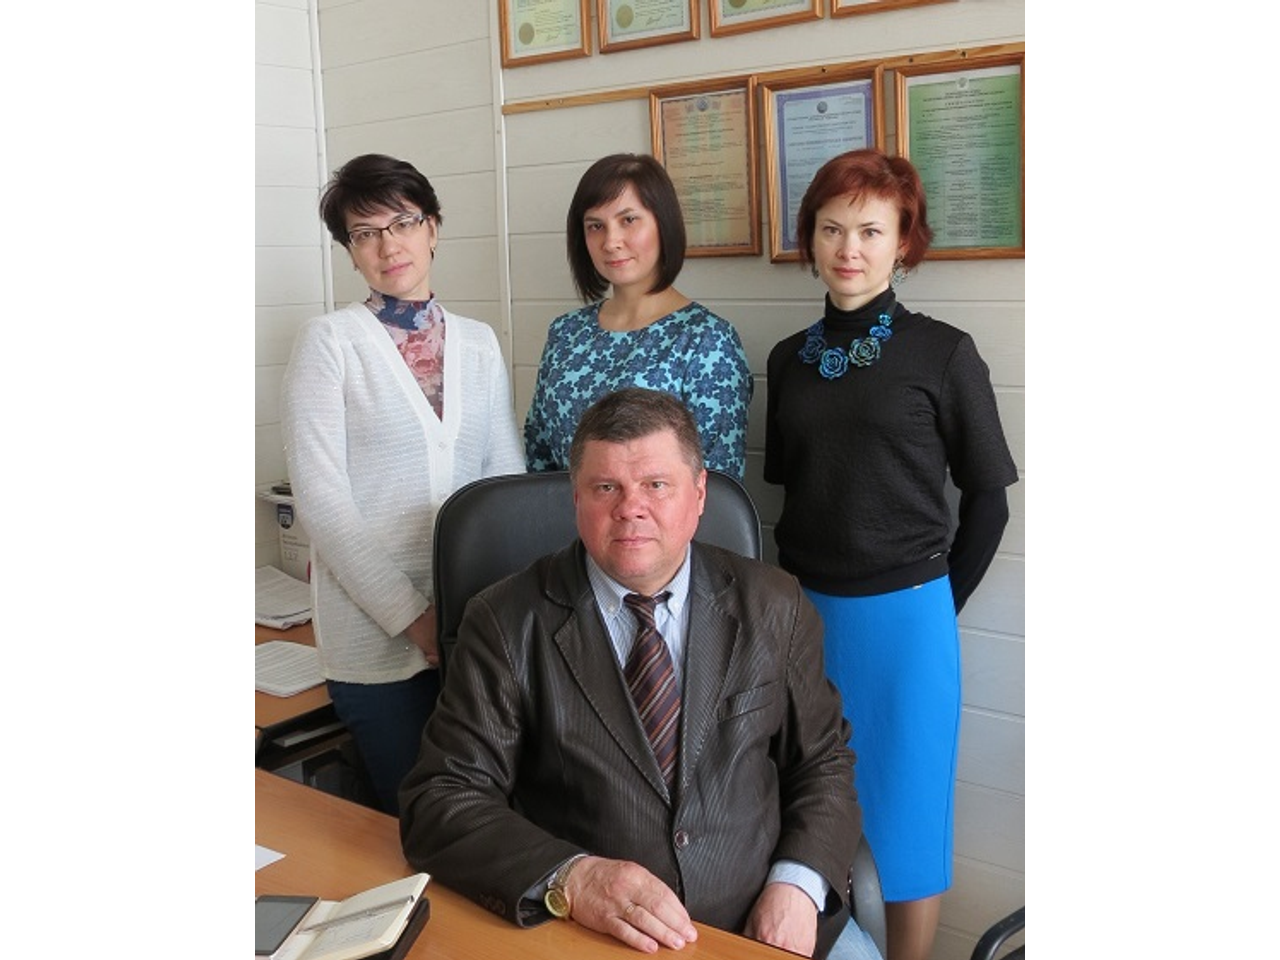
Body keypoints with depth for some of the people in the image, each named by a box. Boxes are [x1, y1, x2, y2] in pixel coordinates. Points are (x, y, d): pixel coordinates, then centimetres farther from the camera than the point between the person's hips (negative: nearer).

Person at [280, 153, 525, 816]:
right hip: (376, 633, -3)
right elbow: (320, 497, -10)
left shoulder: (478, 343, 9)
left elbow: (508, 474, 8)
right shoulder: (329, 341, -3)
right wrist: (412, 617, -14)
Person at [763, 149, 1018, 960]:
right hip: (803, 610, 4)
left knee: (904, 811, 10)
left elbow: (988, 499, -1)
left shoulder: (943, 354, -7)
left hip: (904, 616, -4)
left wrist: (941, 604, 0)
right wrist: (796, 593, 8)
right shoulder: (789, 358, 6)